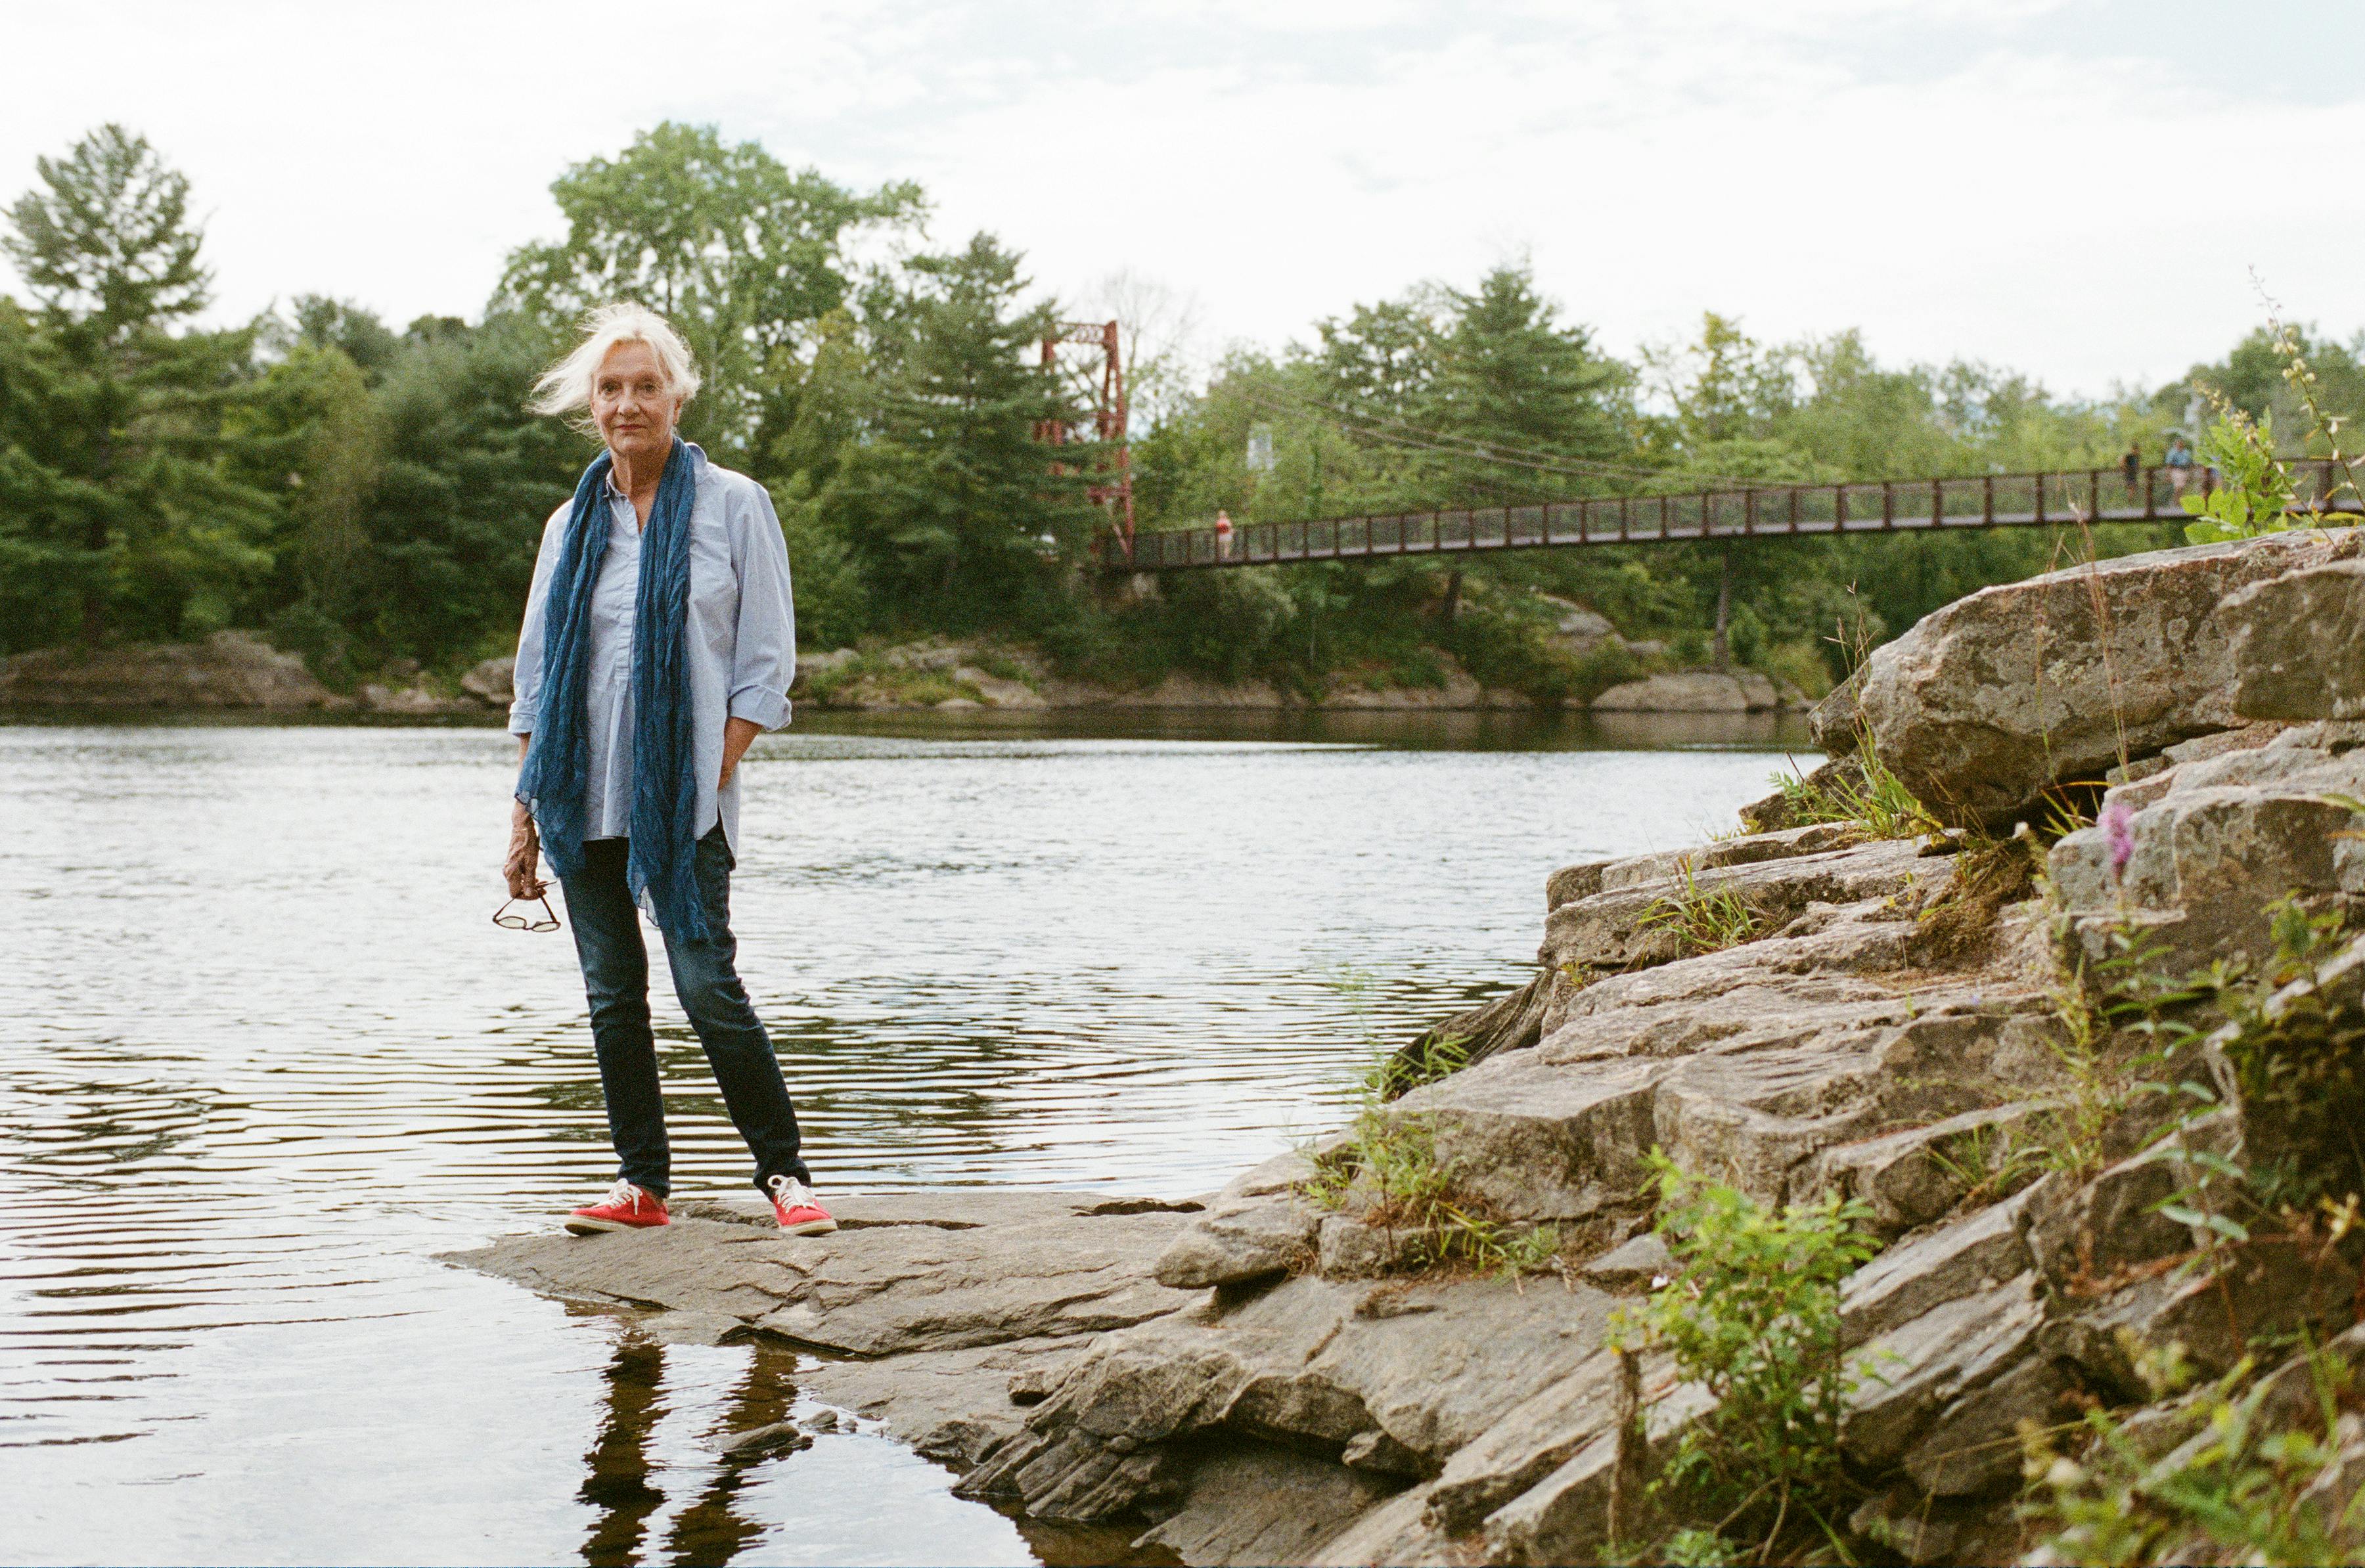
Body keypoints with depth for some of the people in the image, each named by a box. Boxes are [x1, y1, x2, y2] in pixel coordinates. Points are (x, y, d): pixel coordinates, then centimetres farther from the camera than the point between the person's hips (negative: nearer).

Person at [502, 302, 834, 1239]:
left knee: (706, 982, -11)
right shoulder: (571, 525, 13)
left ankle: (784, 1172, 1)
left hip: (683, 796, -4)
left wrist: (714, 775, -10)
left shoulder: (732, 504, 2)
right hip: (584, 795, 4)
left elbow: (766, 661, 0)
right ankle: (642, 1183, 14)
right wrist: (526, 811, 9)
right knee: (611, 993, 5)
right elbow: (536, 675, 15)